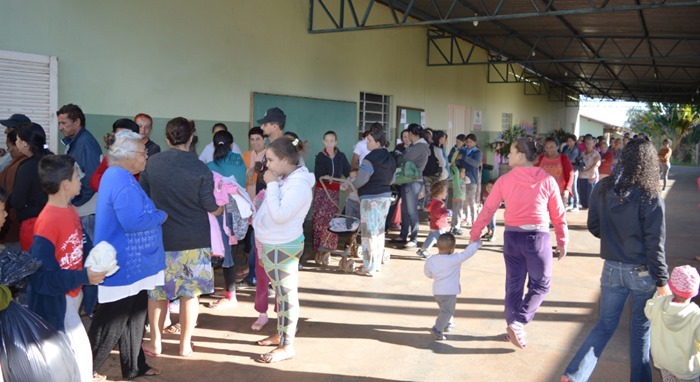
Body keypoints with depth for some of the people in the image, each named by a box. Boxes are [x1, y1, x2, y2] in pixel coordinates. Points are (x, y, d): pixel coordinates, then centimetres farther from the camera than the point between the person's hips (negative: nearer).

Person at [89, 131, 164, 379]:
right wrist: (161, 216, -16)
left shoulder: (116, 176, 11)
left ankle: (134, 366, 30)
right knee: (113, 321, 1)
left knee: (133, 315, 18)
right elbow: (133, 222, -30)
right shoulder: (123, 182, -23)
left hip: (129, 263, 11)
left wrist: (155, 213, 6)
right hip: (124, 265, -11)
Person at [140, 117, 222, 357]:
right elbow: (212, 209, -8)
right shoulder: (200, 169, -12)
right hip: (194, 241, -2)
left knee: (157, 291, 17)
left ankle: (155, 342, 26)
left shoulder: (152, 164, -5)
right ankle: (185, 344, 20)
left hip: (160, 239, 2)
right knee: (190, 293, 11)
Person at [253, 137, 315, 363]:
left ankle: (287, 347, 9)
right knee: (281, 292, 20)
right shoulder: (286, 178, 7)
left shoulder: (299, 184, -23)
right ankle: (281, 334, 34)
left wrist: (271, 185, -23)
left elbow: (280, 215, -29)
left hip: (283, 247, -10)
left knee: (286, 295, -1)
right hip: (273, 244, 10)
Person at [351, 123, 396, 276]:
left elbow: (360, 180, -21)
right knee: (379, 231, 16)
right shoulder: (390, 158, 10)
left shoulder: (370, 159, -18)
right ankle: (377, 264, 25)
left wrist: (348, 185, -5)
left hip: (371, 199, -9)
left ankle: (369, 268, 4)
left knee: (369, 233, -1)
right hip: (385, 197, 9)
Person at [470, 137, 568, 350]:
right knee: (540, 285, 12)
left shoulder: (505, 180, -4)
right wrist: (562, 241, 10)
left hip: (513, 237, 2)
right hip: (538, 237, -2)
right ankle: (518, 322, -2)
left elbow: (488, 210, 1)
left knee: (513, 285, 15)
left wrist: (475, 234, 12)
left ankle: (513, 326, 24)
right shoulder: (547, 180, -4)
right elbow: (558, 215, 0)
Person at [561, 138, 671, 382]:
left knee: (605, 324, 14)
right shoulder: (650, 198, -16)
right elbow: (655, 245, -14)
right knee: (641, 327, 17)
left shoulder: (602, 189, -6)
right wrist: (662, 281, -6)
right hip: (643, 272, -3)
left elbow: (594, 228, 3)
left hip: (612, 269, 3)